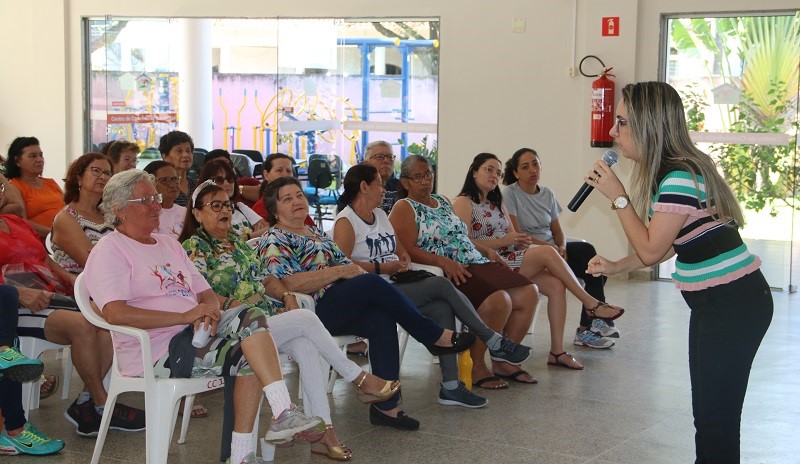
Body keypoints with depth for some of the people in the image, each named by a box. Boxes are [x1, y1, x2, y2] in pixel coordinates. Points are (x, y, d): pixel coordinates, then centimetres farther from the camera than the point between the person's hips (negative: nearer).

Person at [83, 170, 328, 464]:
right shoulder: (110, 250, -3)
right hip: (154, 351, -7)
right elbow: (115, 313, -19)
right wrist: (186, 316, -21)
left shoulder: (169, 244, 23)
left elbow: (206, 294, 19)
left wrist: (208, 312, -9)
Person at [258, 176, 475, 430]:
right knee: (373, 283, -27)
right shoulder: (273, 240, 0)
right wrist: (339, 271, -15)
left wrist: (355, 269, 0)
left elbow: (345, 264, 24)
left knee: (382, 319, -24)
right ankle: (436, 337, -15)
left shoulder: (316, 233, 27)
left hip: (340, 306, 8)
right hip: (313, 312, -8)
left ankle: (386, 406, -26)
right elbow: (291, 283, -16)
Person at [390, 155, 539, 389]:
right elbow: (407, 251, -12)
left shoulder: (443, 202, 25)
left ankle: (503, 361, 1)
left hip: (478, 264, 9)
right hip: (447, 274, -9)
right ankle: (475, 367, -16)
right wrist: (442, 261, -23)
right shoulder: (404, 208, 1)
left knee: (528, 294, -9)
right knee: (498, 300, -32)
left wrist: (486, 251, 13)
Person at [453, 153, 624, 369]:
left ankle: (557, 351, -16)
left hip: (510, 260, 8)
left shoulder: (497, 203, 26)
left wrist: (520, 241, -7)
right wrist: (504, 241, -17)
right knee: (546, 252, -24)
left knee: (556, 285, -16)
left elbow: (512, 236, 19)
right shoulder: (463, 203, -1)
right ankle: (591, 304, -14)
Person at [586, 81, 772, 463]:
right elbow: (667, 246, 15)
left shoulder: (681, 177, -21)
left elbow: (651, 250, -17)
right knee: (707, 413, 16)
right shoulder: (668, 172, 10)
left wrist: (617, 197, -12)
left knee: (716, 417, -4)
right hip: (712, 303, 10)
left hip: (734, 305, -10)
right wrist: (615, 266, 5)